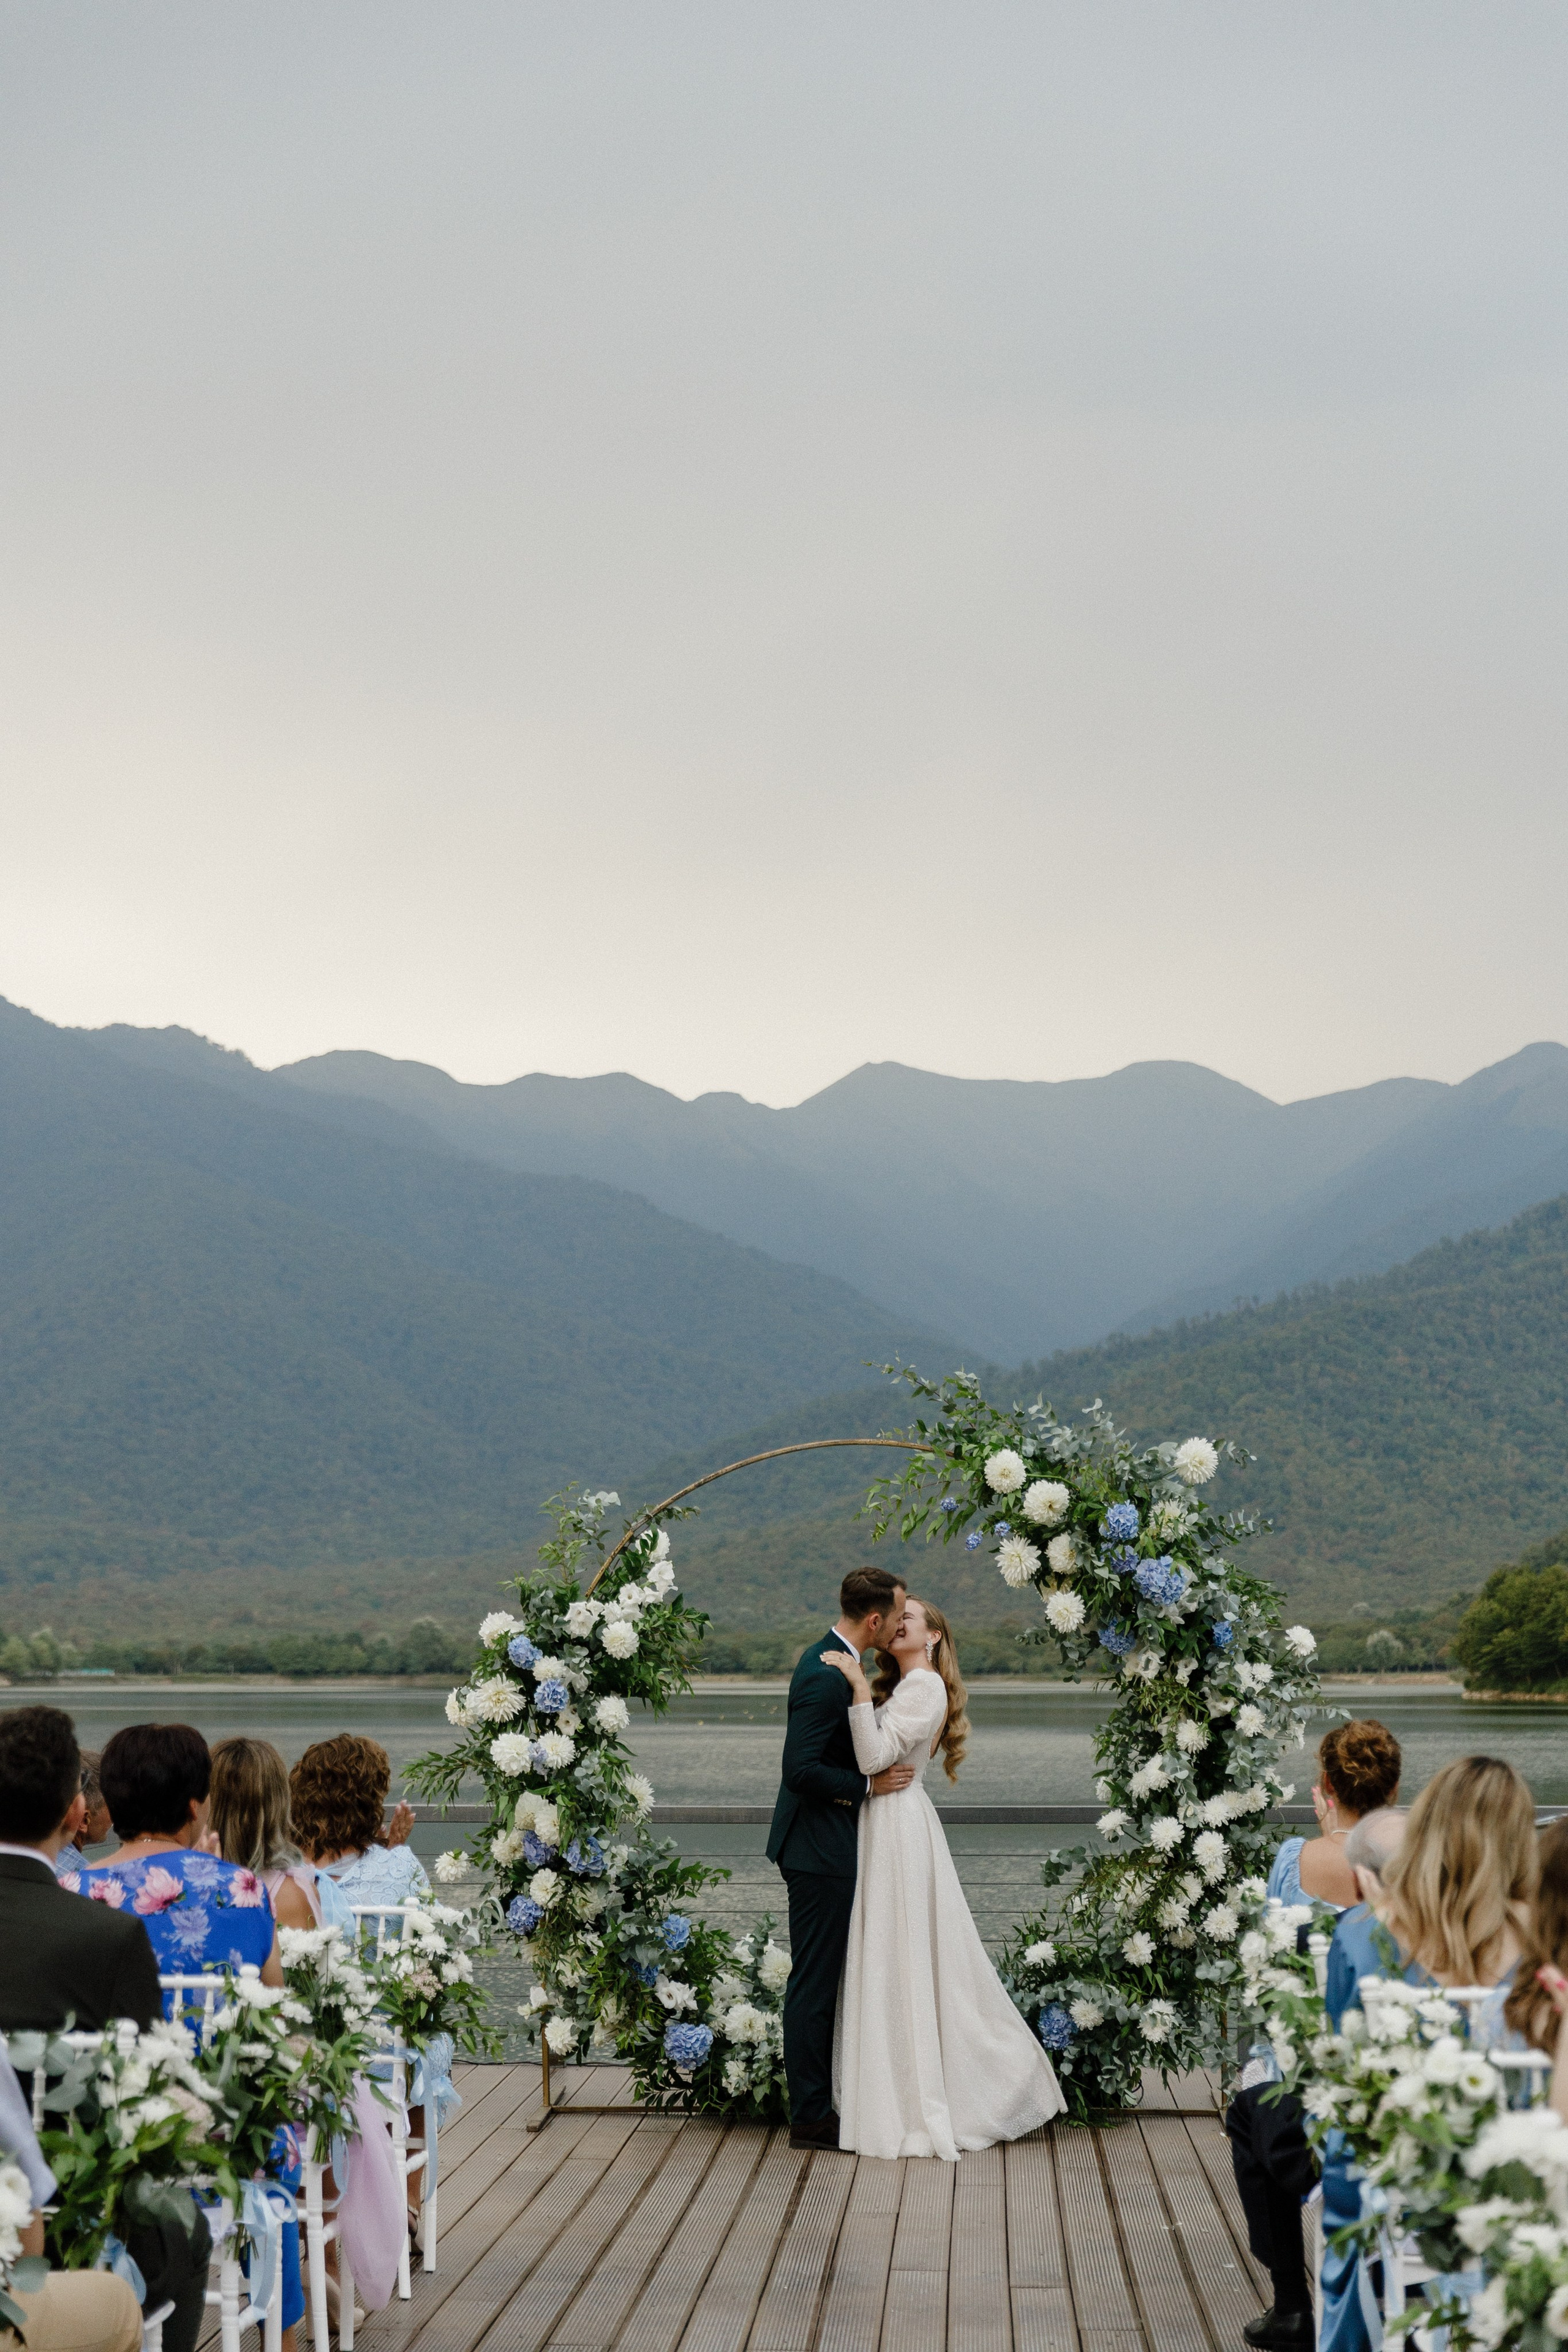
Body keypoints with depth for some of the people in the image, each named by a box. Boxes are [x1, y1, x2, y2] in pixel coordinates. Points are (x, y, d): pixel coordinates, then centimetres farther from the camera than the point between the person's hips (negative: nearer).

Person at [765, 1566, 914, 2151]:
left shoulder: (826, 1660, 10)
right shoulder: (828, 1678, -22)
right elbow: (801, 1769, -26)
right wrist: (868, 1785, -16)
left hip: (822, 1845, 11)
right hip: (820, 1848, -11)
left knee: (819, 1981, 15)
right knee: (814, 1983, -3)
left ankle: (815, 2105, 23)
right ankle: (810, 2118, 3)